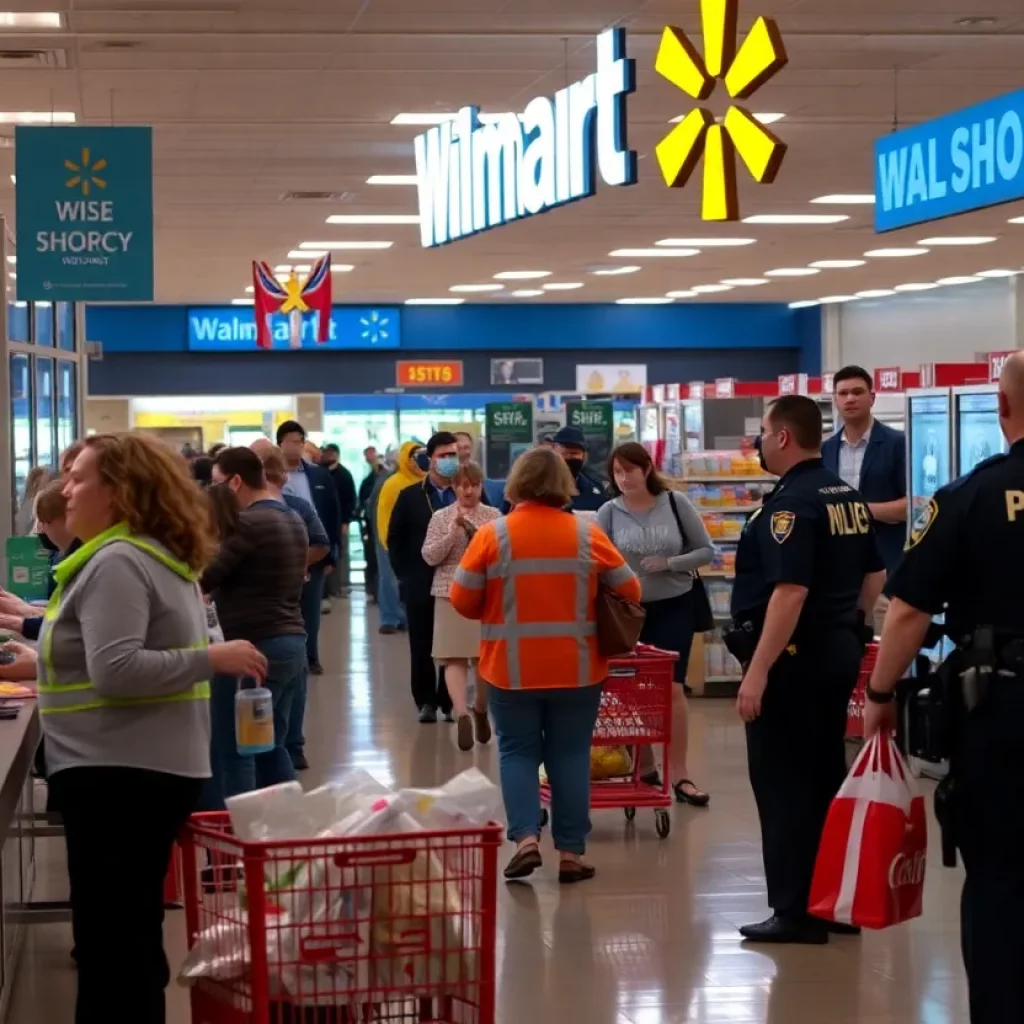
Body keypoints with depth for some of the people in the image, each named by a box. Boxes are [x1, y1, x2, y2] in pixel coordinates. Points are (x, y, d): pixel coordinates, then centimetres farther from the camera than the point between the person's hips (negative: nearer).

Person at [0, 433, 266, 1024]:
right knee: (132, 938, 18)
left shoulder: (117, 562, -17)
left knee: (110, 944, -3)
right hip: (155, 768, 10)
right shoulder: (161, 557, 13)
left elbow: (116, 670, -27)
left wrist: (211, 659, -24)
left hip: (119, 774, -10)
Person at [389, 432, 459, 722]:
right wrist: (403, 575, 0)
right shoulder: (410, 496, 3)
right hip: (420, 585, 1)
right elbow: (395, 539, 6)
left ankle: (449, 702, 14)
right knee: (422, 646, 5)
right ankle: (426, 702, 14)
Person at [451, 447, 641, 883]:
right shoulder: (588, 534, -2)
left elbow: (462, 601, -4)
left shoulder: (492, 535, -6)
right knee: (570, 755, 9)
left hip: (512, 669, -1)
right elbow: (629, 591, 5)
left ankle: (525, 838, -6)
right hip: (576, 668, 1)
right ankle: (571, 852, 9)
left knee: (517, 751, 11)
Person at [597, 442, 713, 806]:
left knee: (671, 688, -8)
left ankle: (679, 774, -2)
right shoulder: (609, 512, -6)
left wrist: (669, 564, -16)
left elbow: (706, 551, -3)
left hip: (673, 608, -1)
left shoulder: (675, 503, -7)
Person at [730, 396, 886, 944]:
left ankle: (796, 911, -1)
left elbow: (789, 591, -26)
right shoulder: (847, 497, 11)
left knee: (784, 784, -3)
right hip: (839, 651, 9)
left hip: (793, 656, -9)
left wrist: (757, 671, -26)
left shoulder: (791, 503, -18)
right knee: (827, 777, 15)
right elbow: (875, 577, 19)